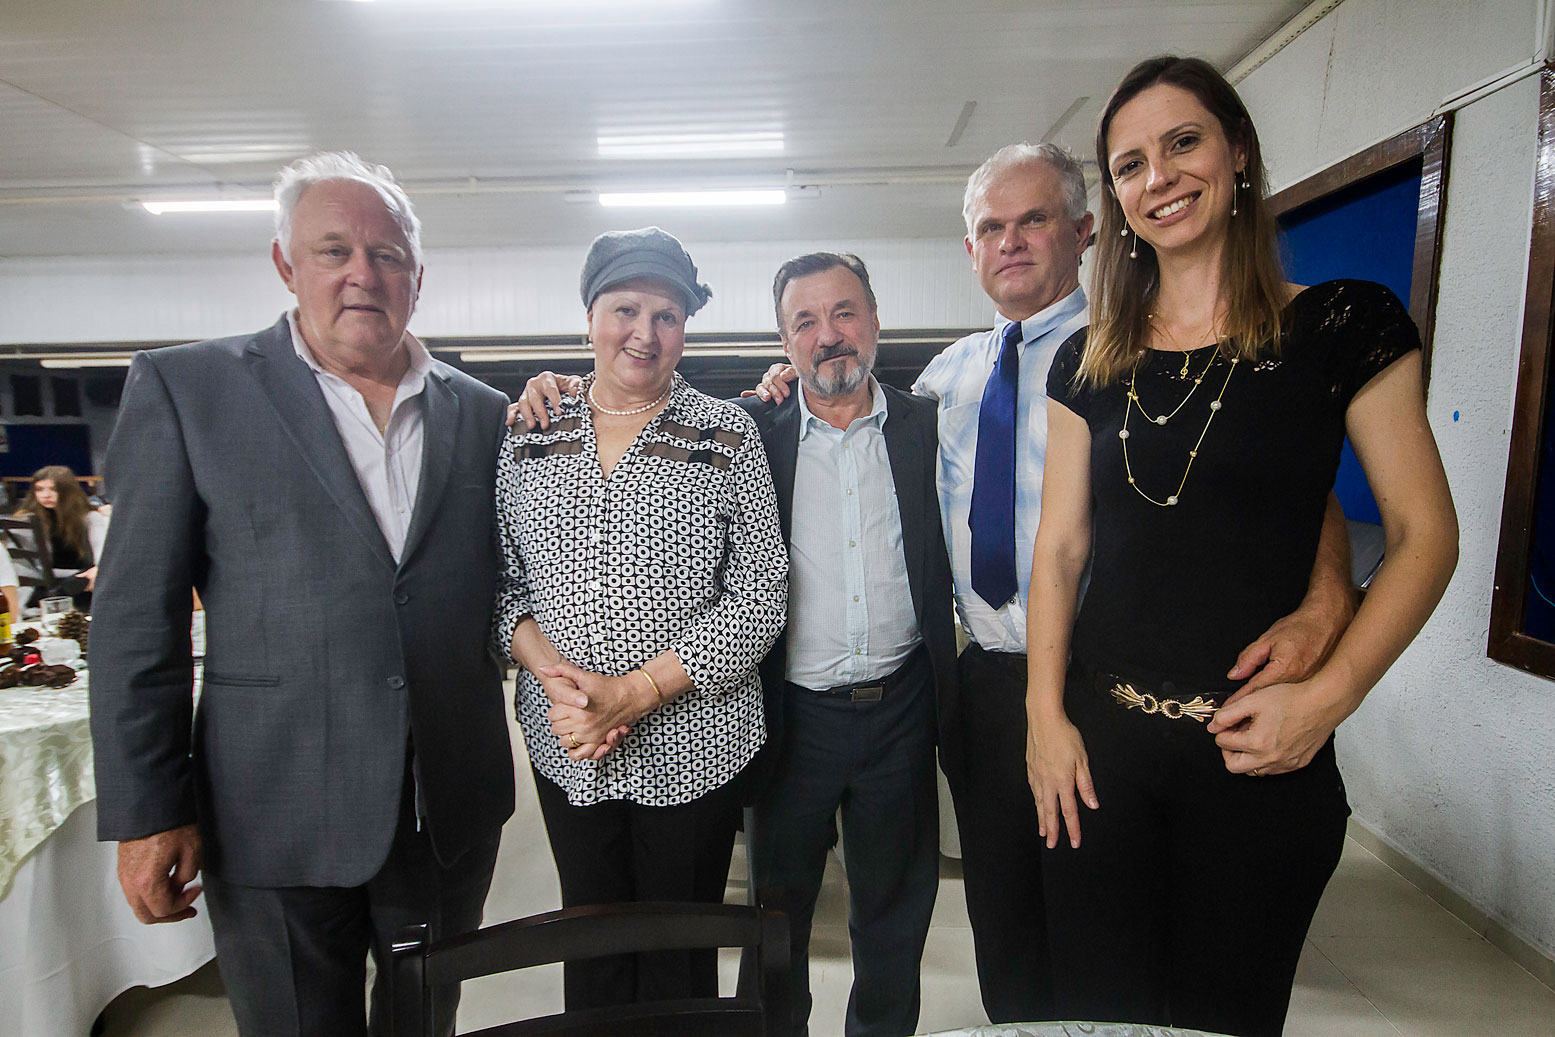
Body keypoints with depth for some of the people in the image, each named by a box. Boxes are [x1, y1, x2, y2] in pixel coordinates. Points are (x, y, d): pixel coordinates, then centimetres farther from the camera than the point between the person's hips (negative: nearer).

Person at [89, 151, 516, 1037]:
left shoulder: (486, 414, 4)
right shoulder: (184, 389, -4)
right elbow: (137, 617, -5)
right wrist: (147, 811, -6)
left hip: (453, 816, 3)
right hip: (278, 823, -2)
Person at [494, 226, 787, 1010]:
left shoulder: (727, 437, -6)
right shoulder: (528, 434, 3)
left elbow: (759, 599, -10)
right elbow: (504, 582, 5)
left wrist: (633, 692, -17)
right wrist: (550, 671, -14)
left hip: (691, 746, -2)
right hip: (564, 749, 3)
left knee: (677, 960, 13)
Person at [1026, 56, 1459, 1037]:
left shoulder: (1343, 326, -3)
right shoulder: (1089, 362, 5)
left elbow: (1425, 534, -3)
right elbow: (1060, 544, 4)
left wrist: (1329, 696, -15)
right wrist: (1046, 714, -4)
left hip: (1258, 755, -2)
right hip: (1098, 747, 3)